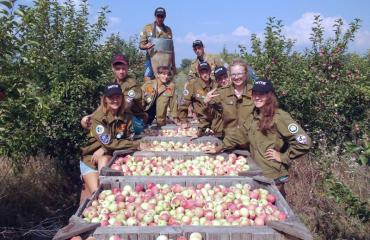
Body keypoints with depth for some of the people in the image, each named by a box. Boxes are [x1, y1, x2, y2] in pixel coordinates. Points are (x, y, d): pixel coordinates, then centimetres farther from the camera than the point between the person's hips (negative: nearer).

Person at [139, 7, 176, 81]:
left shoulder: (168, 30, 12)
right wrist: (146, 46, -22)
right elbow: (141, 45, 2)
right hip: (151, 60, -2)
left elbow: (171, 49, 15)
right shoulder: (147, 28, 4)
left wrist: (173, 64, 12)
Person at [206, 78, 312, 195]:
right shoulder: (253, 116, 7)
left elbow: (303, 142, -19)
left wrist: (283, 157, -14)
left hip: (273, 176, -6)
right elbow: (239, 134, 15)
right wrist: (218, 148, 13)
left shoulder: (279, 117, -15)